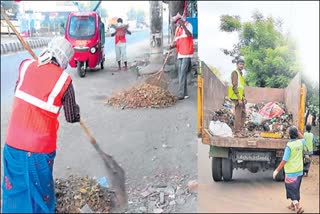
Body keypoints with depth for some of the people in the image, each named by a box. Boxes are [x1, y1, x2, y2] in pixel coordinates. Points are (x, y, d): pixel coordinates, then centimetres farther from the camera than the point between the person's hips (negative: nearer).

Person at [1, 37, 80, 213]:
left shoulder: (25, 65, -3)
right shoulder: (63, 80, -12)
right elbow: (72, 117, -1)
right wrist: (76, 111, 19)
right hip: (40, 147, -3)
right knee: (40, 190, 17)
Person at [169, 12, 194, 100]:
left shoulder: (188, 25, -4)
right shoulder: (177, 29, 17)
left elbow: (189, 34, -23)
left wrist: (183, 25, -28)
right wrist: (172, 45, -3)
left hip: (187, 53, -8)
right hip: (180, 54, 8)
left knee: (183, 73, -12)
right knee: (180, 74, 7)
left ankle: (181, 94, -11)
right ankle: (184, 93, 14)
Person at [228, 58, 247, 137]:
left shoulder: (240, 74, 20)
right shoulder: (235, 73, -10)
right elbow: (234, 87, -18)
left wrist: (244, 98, 19)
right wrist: (239, 99, -21)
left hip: (240, 97, 10)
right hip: (236, 97, -10)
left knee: (243, 114, 11)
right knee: (238, 114, -9)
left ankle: (240, 130, 17)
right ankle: (237, 131, -6)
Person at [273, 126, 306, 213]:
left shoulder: (289, 145, -21)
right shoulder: (301, 142, -4)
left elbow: (284, 160, -21)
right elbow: (302, 138, 25)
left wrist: (277, 170, -14)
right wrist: (297, 131, 15)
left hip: (291, 172, -6)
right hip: (299, 170, 6)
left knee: (291, 188, 4)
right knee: (296, 188, 20)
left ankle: (298, 206, -6)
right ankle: (293, 204, 32)